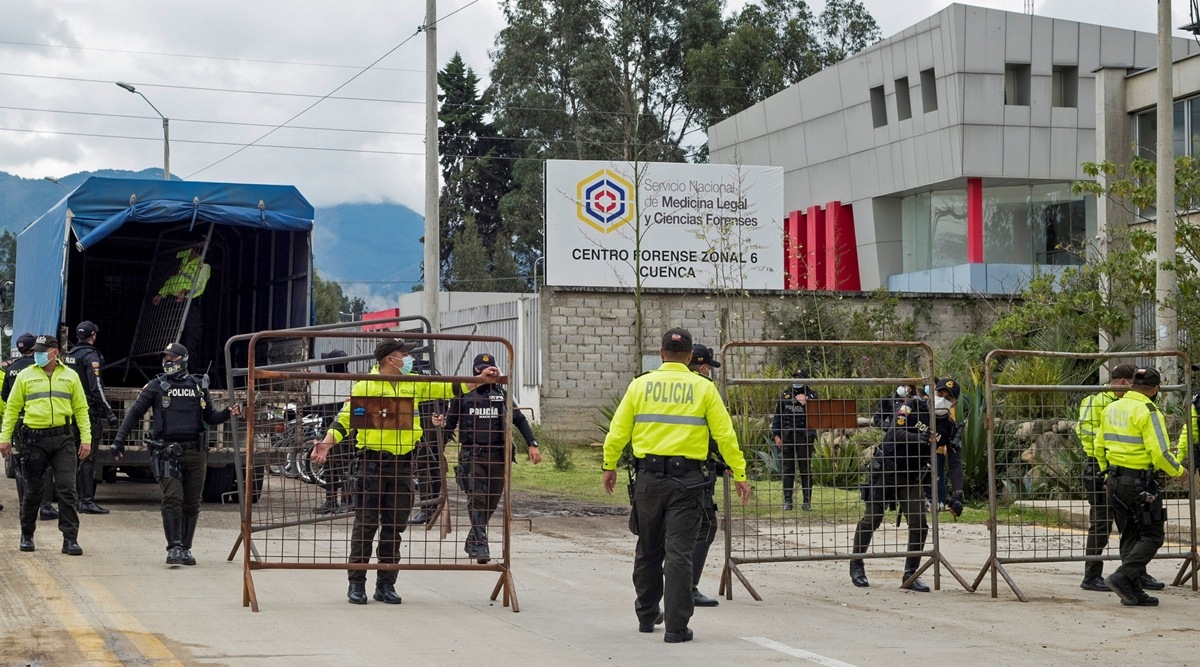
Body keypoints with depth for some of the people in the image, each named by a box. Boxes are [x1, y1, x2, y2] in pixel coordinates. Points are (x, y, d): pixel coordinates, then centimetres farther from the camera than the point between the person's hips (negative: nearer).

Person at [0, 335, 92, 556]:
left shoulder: (70, 376, 8)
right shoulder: (25, 376, 6)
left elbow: (81, 409, 9)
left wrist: (86, 439, 1)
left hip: (63, 438, 0)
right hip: (34, 439, 0)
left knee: (67, 489, -5)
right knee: (33, 490, 8)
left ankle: (70, 539, -2)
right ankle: (27, 535, 24)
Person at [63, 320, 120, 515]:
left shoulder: (68, 355, 13)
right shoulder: (91, 356, -12)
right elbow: (96, 387, -19)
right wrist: (109, 412, -20)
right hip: (88, 411, -8)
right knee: (88, 457, -8)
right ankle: (87, 501, -11)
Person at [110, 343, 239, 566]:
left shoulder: (199, 386, 13)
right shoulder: (156, 386, 6)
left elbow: (209, 417, 22)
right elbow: (134, 412, 4)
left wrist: (227, 413, 1)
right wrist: (119, 440, -3)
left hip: (195, 453, 3)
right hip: (167, 452, -3)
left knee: (191, 504, 6)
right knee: (172, 499, -14)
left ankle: (185, 549, 15)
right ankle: (174, 548, -15)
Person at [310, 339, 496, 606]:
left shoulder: (414, 384, 12)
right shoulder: (364, 387, -4)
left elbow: (448, 388, 18)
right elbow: (345, 418, -6)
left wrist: (479, 380, 9)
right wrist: (327, 442, -20)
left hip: (402, 464, 5)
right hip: (373, 461, -5)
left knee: (395, 526, 8)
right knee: (366, 524, -3)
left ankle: (386, 585, 15)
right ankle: (356, 583, 4)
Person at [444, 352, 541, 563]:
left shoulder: (501, 395, 11)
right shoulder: (463, 394, 7)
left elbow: (520, 420, 15)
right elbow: (450, 424, 11)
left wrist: (532, 444, 7)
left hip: (497, 457, 3)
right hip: (472, 455, -3)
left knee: (491, 502, 7)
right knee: (476, 499, -15)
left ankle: (472, 542, 24)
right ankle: (480, 546, -20)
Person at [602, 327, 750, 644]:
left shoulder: (640, 385, 3)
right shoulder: (703, 388, -1)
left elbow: (618, 431, 4)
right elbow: (725, 435, -2)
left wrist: (609, 466, 17)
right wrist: (739, 474, 4)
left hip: (648, 477, 2)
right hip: (686, 478, -2)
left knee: (648, 550, 16)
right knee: (679, 552, -2)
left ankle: (647, 615, 29)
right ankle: (676, 627, -5)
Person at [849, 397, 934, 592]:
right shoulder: (911, 407, -12)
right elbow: (897, 434, -24)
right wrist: (922, 438, -38)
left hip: (912, 477, 4)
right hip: (885, 470, -4)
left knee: (919, 526, -7)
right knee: (871, 521, 4)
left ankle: (910, 574, 4)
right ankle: (856, 565, 22)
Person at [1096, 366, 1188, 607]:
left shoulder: (1111, 408, 9)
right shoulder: (1148, 412, -15)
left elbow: (1099, 447, 15)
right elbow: (1160, 453, -19)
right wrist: (1179, 471, -2)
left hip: (1114, 480, 8)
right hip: (1140, 483, -8)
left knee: (1130, 537, 14)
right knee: (1153, 535, 0)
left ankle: (1133, 592, 11)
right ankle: (1122, 577, -15)